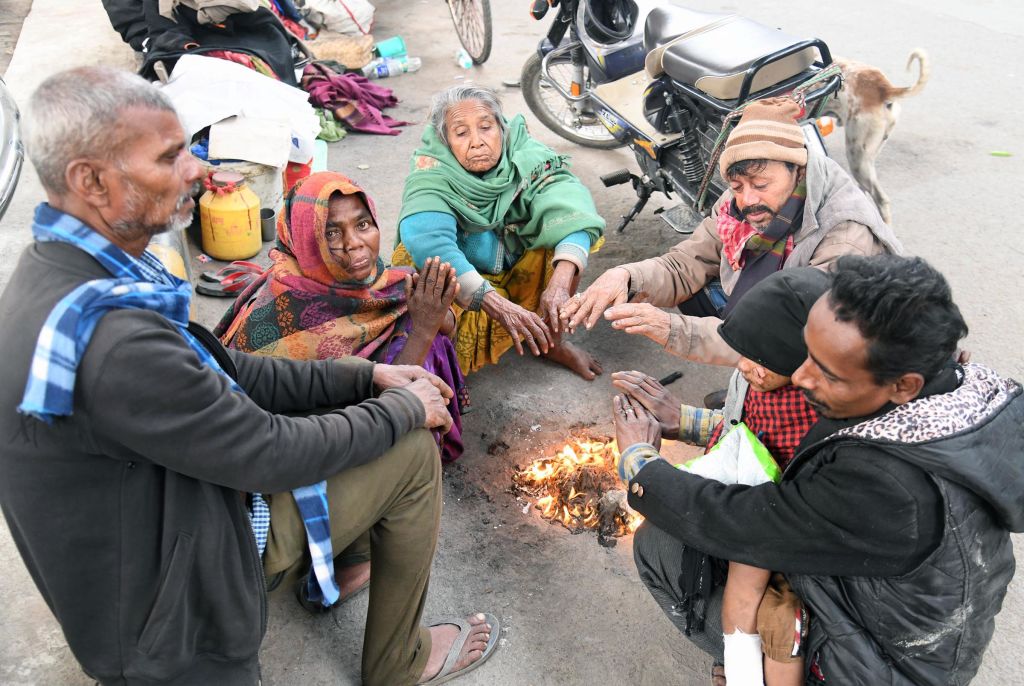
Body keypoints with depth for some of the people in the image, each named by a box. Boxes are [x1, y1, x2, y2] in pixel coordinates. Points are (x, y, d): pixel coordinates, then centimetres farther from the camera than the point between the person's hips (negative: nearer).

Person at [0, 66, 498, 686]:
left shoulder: (57, 274, -3)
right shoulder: (111, 338, -36)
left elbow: (223, 375, 3)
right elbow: (272, 456, -27)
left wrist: (365, 377, -1)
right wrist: (403, 407, -11)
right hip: (171, 609, -9)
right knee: (413, 450, -8)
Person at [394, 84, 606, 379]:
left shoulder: (523, 153, -17)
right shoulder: (432, 173, -24)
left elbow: (569, 200, -32)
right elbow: (426, 239, -43)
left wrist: (560, 283, -49)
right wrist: (498, 305, -53)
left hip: (521, 271, 3)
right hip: (466, 284, -3)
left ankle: (551, 340, -8)